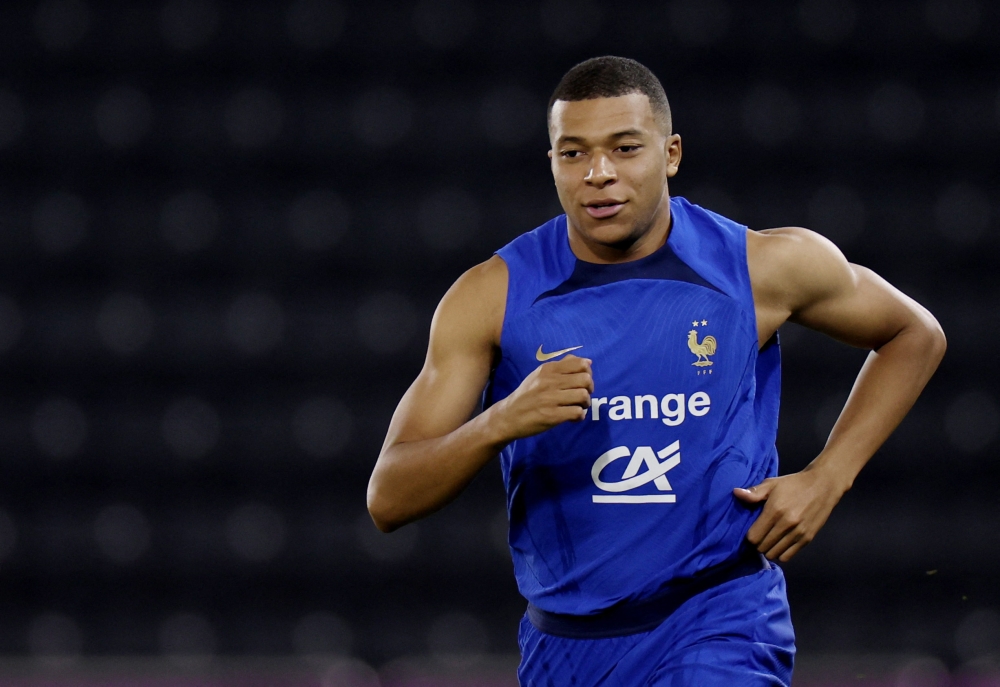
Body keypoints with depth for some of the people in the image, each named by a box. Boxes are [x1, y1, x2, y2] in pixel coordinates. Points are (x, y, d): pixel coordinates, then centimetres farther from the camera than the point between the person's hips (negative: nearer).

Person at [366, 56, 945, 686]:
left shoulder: (764, 268, -4)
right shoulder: (493, 297, -5)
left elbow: (914, 337, 14)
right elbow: (389, 502, -9)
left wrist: (828, 479, 2)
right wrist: (502, 421, -27)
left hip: (720, 633, -3)